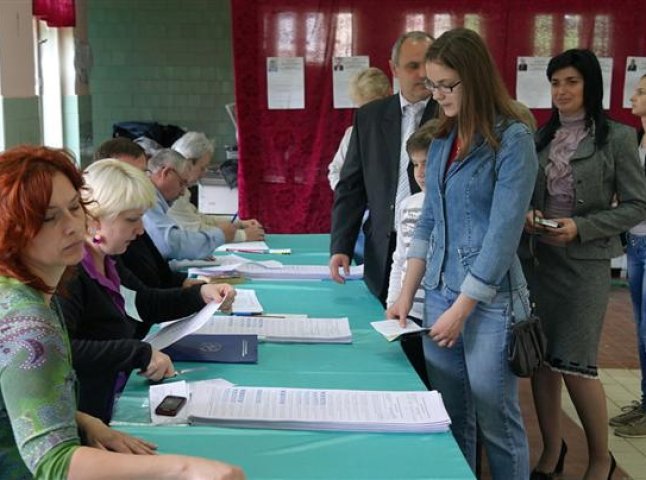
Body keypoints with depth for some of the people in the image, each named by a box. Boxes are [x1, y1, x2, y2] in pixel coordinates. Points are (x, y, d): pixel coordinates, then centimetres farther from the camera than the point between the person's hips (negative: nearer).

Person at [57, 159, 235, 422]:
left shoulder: (106, 261, 9)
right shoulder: (67, 272, -21)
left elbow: (147, 304, 24)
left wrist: (200, 294, 9)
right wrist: (141, 353, -31)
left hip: (114, 398, 9)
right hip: (85, 418, -9)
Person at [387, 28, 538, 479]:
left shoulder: (513, 139, -12)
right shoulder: (442, 140, 9)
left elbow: (503, 234, -16)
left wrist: (461, 309, -15)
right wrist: (407, 293, 6)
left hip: (490, 301, -6)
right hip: (439, 292, 6)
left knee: (496, 422, 5)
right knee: (448, 419, 13)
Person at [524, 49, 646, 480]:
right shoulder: (541, 138, 8)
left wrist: (581, 227, -17)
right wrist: (527, 215, -7)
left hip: (585, 261, -4)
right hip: (539, 258, 4)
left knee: (574, 363, -4)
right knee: (541, 359, 7)